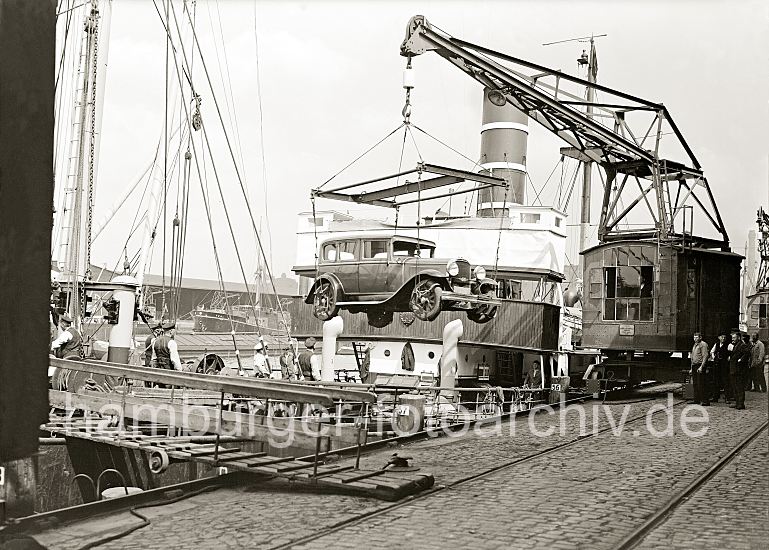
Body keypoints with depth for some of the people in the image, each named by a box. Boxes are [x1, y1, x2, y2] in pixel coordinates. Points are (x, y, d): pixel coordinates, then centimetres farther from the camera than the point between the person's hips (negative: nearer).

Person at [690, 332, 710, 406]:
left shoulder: (703, 344, -8)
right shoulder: (695, 345, 19)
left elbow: (705, 356, -15)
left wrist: (701, 367, -20)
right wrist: (691, 368, 20)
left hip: (700, 365, -9)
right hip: (694, 366, 9)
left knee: (701, 384, -9)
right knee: (695, 384, 9)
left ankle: (705, 401, -6)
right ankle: (697, 400, 15)